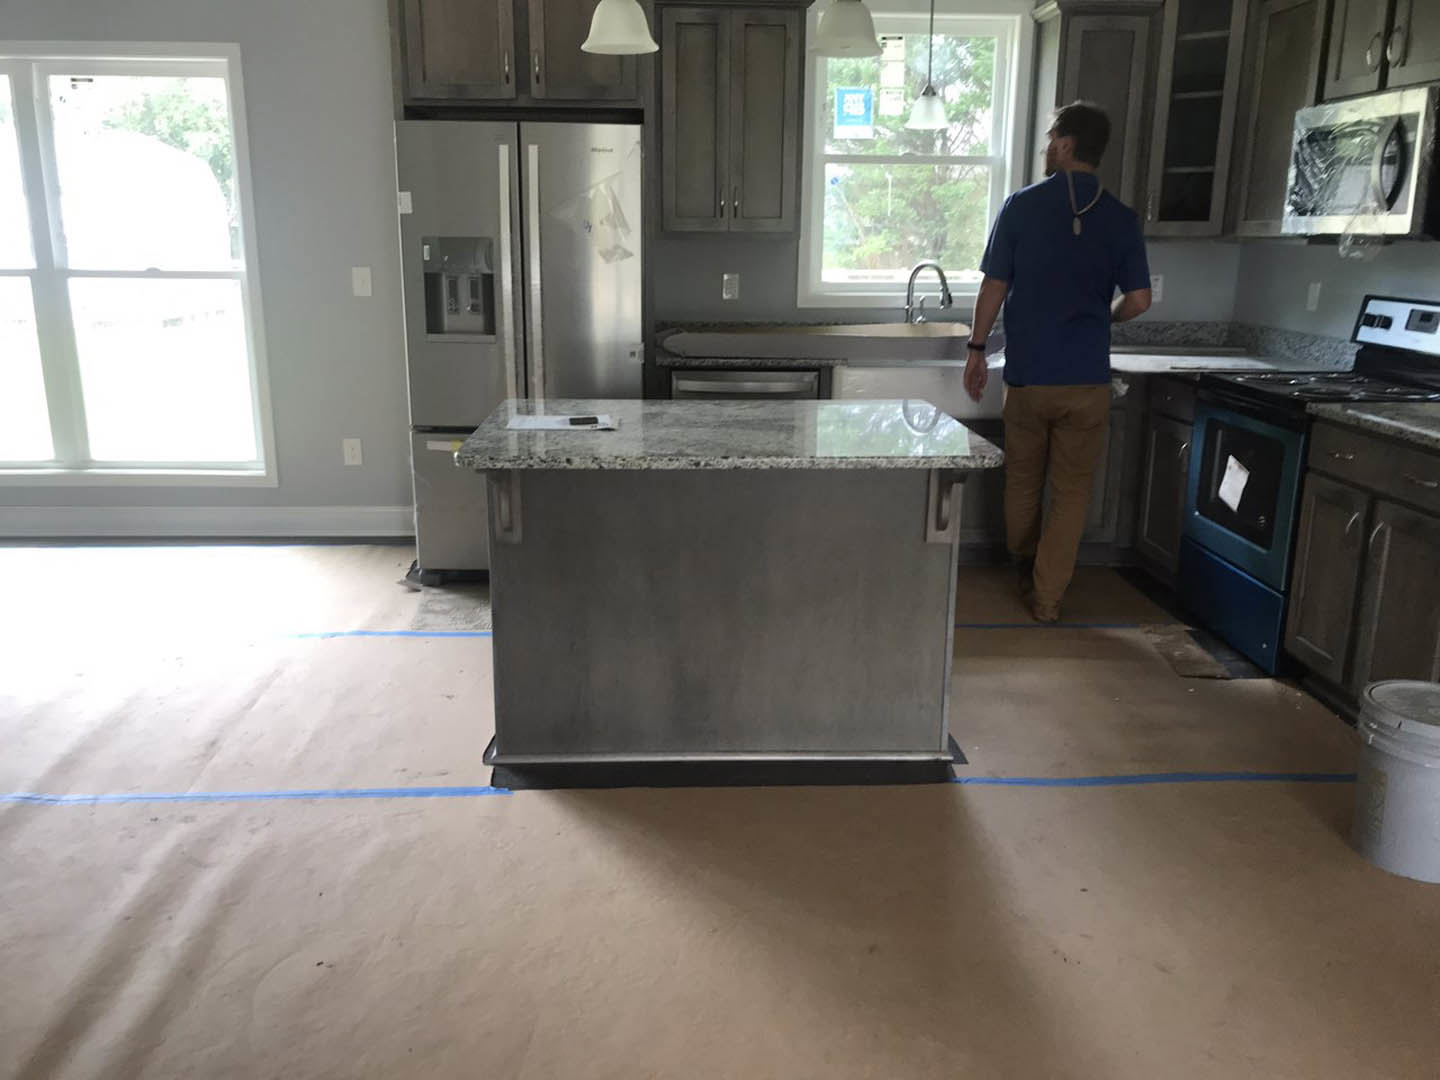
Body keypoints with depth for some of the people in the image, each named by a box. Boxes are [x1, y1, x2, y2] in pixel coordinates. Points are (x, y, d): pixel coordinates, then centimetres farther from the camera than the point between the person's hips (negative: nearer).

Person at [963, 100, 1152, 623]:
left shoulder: (1022, 206, -5)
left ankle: (1026, 573, 34)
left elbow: (994, 288, -5)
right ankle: (1047, 595, 8)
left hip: (1028, 373, 0)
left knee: (1023, 480, 17)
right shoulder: (1121, 218, 0)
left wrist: (977, 349, 6)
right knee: (1071, 490, 8)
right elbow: (1139, 300, -3)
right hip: (1087, 378, 1)